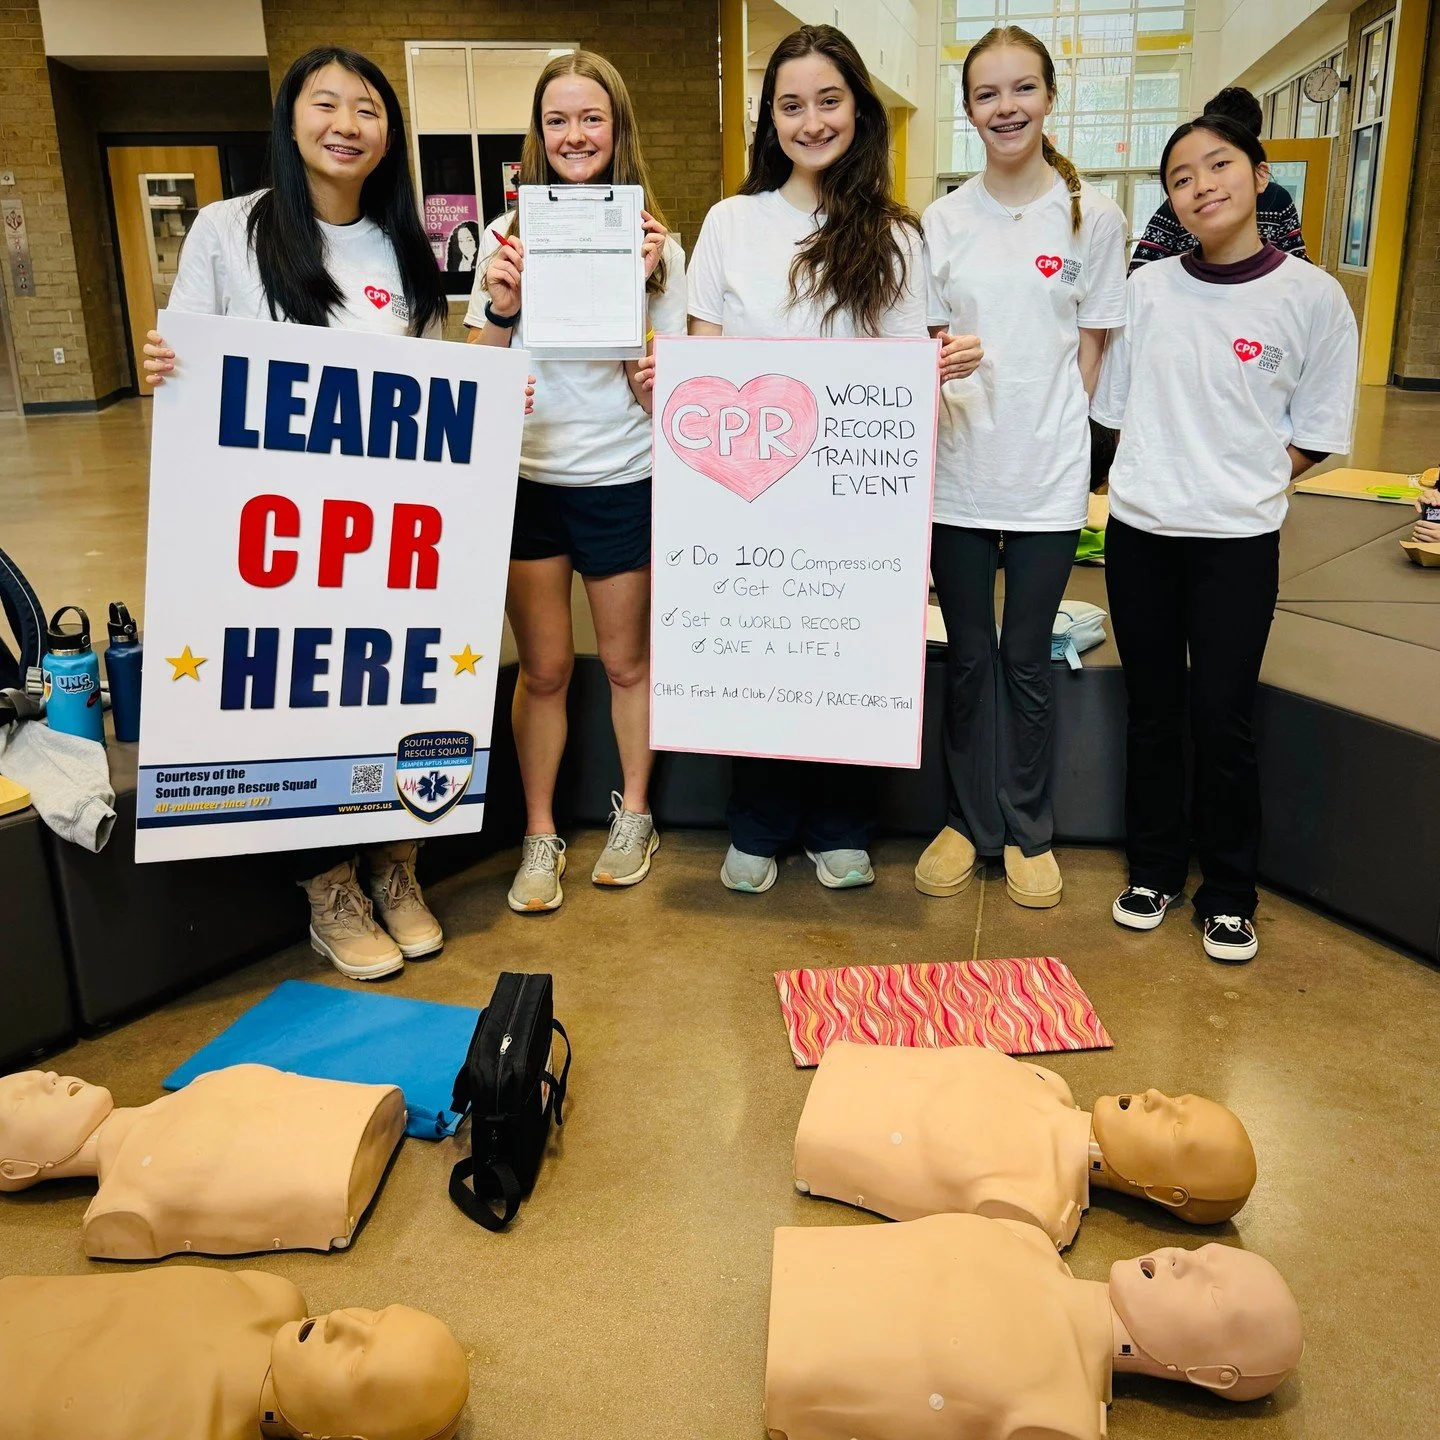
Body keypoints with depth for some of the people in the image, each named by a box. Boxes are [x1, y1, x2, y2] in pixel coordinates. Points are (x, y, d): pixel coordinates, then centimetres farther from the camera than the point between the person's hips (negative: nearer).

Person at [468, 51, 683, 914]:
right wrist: (501, 307, -15)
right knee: (544, 669, 6)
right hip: (528, 479, 1)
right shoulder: (507, 238, 2)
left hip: (622, 481, -1)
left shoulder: (654, 245, -1)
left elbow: (659, 395, -5)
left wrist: (640, 290, -17)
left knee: (627, 660, 12)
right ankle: (540, 835, 20)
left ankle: (634, 812, 31)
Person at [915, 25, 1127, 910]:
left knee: (1028, 662, 8)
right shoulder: (944, 220, 5)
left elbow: (1092, 348, 3)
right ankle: (971, 820, 26)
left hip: (1047, 478, -1)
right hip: (959, 473, 2)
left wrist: (1058, 440, -4)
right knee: (969, 660, 10)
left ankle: (1029, 829, 24)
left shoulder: (1092, 217, 0)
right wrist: (938, 365, -14)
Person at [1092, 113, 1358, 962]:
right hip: (1139, 530, 3)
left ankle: (1230, 892, 20)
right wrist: (1167, 474, -1)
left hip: (1238, 540, -3)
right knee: (1152, 711, 12)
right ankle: (1155, 868, 28)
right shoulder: (1148, 287, 3)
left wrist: (1237, 481, -7)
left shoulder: (1312, 296, -5)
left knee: (1223, 720, 2)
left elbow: (1315, 435, 0)